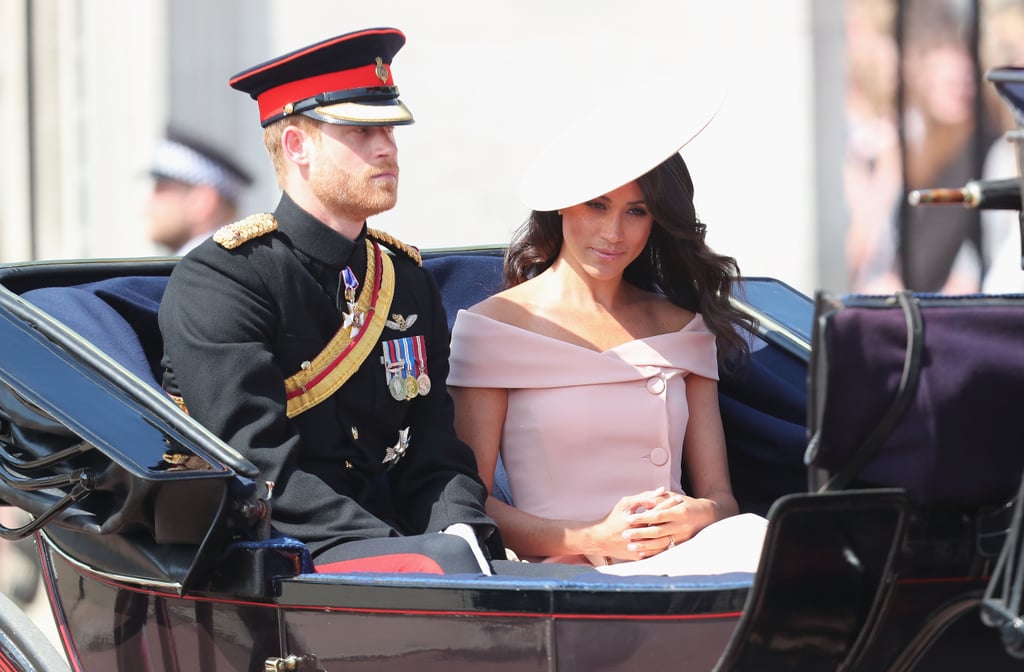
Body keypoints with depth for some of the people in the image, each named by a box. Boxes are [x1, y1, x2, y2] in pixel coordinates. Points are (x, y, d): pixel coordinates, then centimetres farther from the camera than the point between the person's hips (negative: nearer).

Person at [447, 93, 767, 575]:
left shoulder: (682, 327, 19)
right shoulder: (493, 325, 6)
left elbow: (719, 495, 14)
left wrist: (698, 516, -11)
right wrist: (595, 539, -15)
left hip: (677, 563, 5)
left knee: (753, 539, -32)